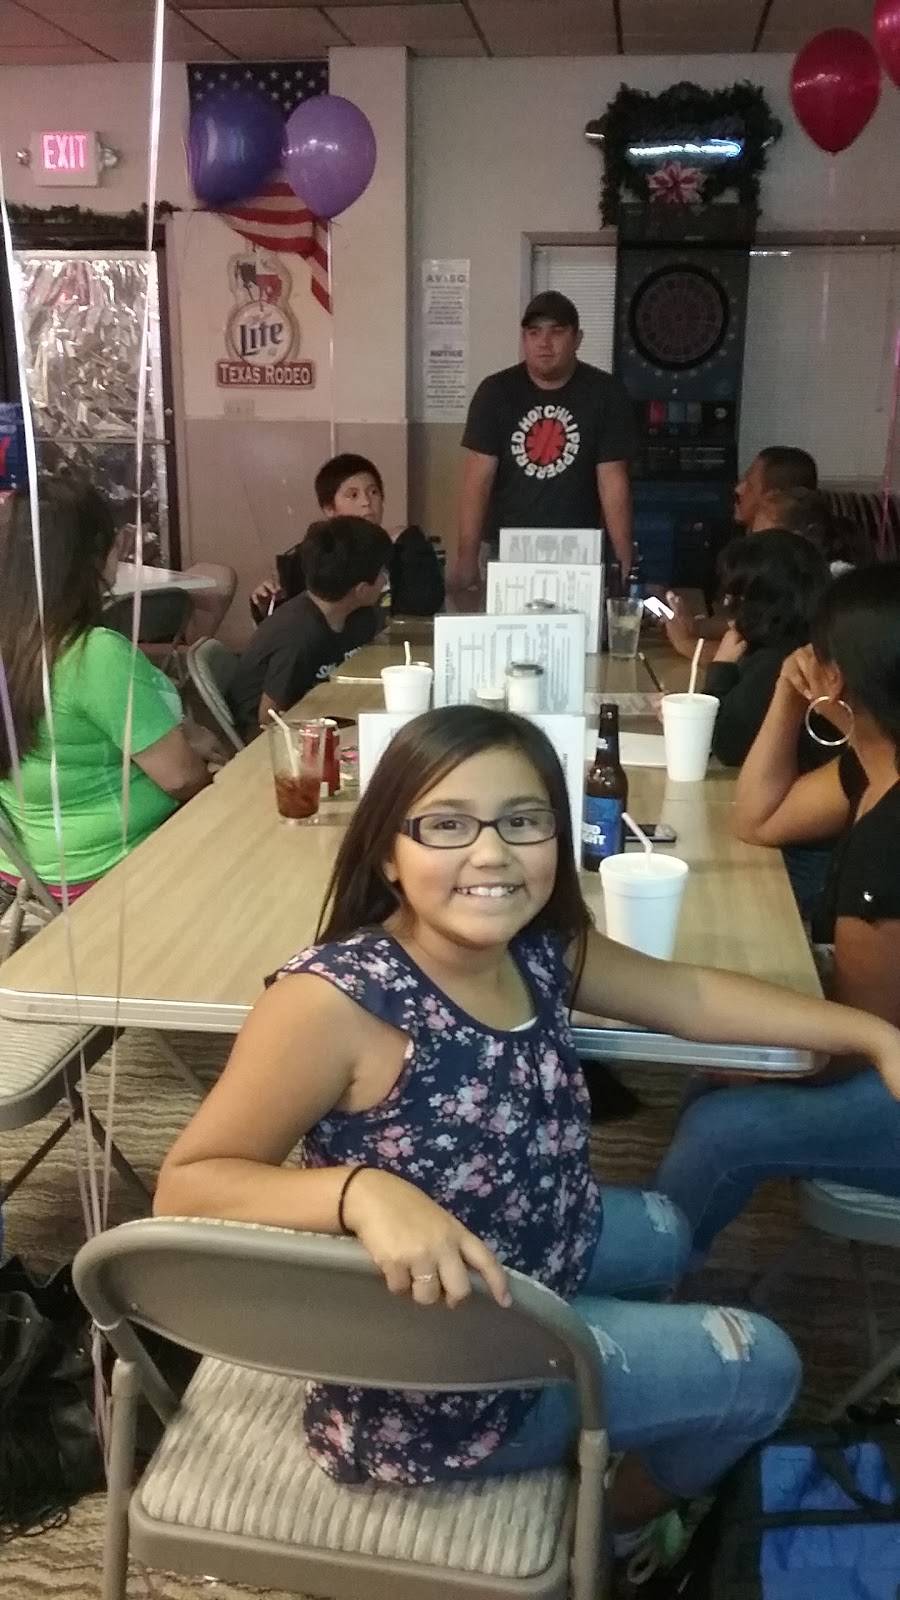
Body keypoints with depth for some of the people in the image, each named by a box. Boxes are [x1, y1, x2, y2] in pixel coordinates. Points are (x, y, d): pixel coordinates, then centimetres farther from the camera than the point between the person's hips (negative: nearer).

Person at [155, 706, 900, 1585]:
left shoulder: (541, 951, -12)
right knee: (761, 1366, 5)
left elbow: (691, 994, 3)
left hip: (526, 1279, 7)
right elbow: (183, 1187, -27)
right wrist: (364, 1191, -44)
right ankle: (614, 1520, 37)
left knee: (661, 1233, 32)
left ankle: (599, 1461, 54)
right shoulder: (333, 999, -32)